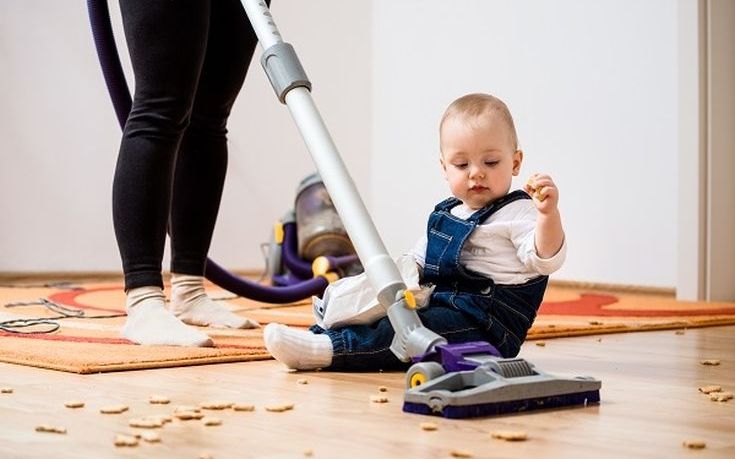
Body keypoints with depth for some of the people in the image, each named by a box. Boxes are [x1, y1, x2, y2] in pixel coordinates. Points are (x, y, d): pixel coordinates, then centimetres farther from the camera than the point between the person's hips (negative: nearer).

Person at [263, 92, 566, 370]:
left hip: (485, 326, -9)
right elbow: (419, 259, 28)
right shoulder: (443, 214, 19)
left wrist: (548, 213, -36)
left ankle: (331, 350, -39)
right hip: (437, 306, 9)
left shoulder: (516, 214, -6)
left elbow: (545, 259, -19)